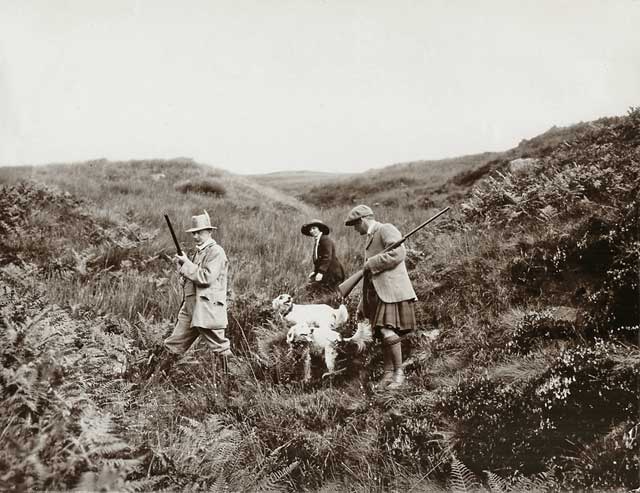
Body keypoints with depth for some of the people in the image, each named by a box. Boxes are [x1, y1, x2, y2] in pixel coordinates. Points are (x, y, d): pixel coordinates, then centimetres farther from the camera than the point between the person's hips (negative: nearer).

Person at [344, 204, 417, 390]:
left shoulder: (386, 229, -4)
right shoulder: (370, 238, 25)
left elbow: (398, 253, -21)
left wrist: (371, 264, -13)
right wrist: (362, 306, 26)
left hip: (392, 290, -9)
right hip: (376, 293, 9)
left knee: (389, 332, -16)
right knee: (383, 335, 8)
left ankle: (399, 372, -5)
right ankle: (388, 374, 13)